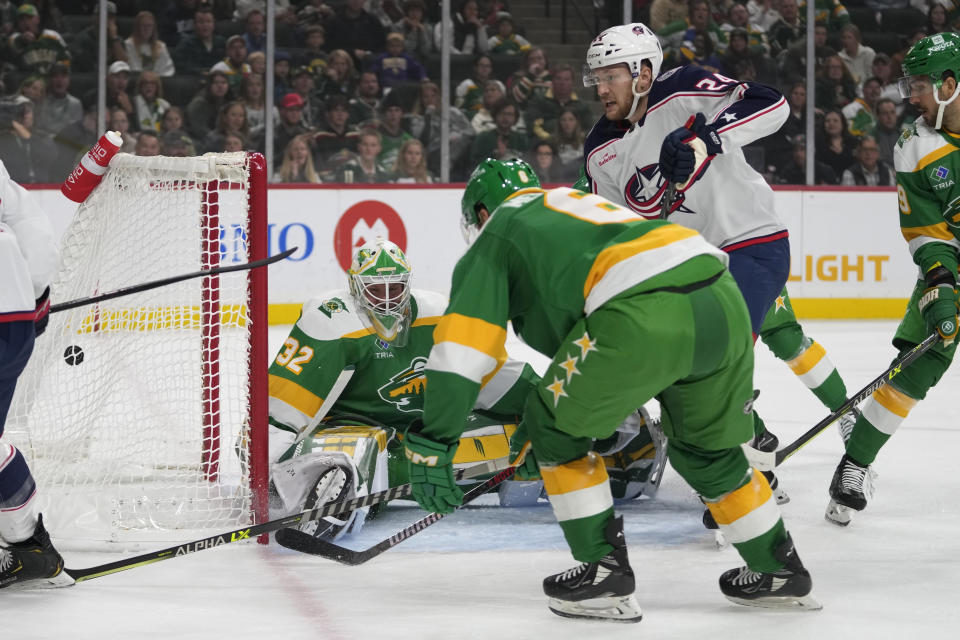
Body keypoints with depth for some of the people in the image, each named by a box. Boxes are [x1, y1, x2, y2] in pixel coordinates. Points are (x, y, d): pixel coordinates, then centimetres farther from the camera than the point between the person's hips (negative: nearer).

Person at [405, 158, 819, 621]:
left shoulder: (494, 236, 19)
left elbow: (461, 347, 7)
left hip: (647, 318, -7)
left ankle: (605, 574, 13)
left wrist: (430, 447, 9)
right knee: (708, 448, 28)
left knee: (557, 430, 14)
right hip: (725, 304, 7)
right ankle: (780, 572, 36)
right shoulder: (579, 205, 40)